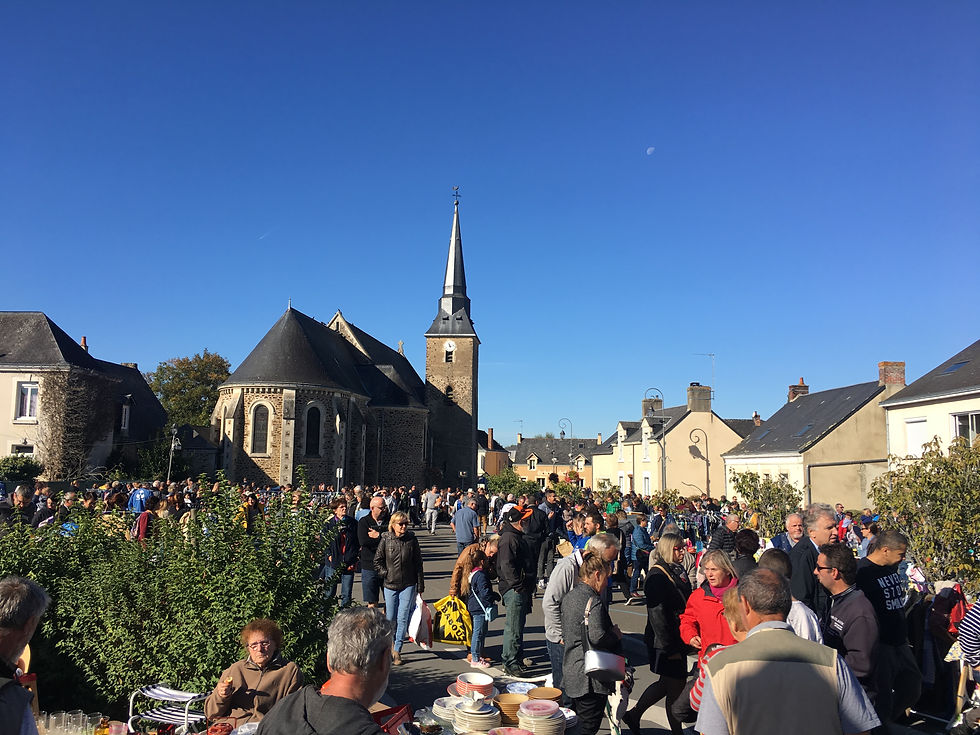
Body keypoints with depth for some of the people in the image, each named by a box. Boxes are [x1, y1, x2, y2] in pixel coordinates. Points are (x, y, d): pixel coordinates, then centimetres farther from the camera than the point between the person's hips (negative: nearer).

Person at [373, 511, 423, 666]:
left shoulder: (412, 539, -2)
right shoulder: (386, 540, -3)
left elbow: (418, 563, 3)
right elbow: (377, 560, 8)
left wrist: (420, 586, 3)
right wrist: (385, 574, -4)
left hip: (408, 585, 0)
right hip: (390, 584, 0)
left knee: (403, 618, -4)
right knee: (391, 618, 7)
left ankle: (397, 650, 6)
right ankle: (391, 642, 33)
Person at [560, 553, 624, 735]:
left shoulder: (569, 597, 11)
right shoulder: (593, 601, -19)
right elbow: (597, 637, -29)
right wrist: (616, 635, -9)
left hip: (571, 671, 9)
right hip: (590, 679, -9)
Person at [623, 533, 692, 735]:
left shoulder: (678, 571, 10)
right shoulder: (657, 576, -18)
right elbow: (657, 614, -21)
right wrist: (670, 647, -20)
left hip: (677, 640, 9)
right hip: (665, 643, -9)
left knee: (667, 684, 19)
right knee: (675, 688, 2)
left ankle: (633, 714, 33)